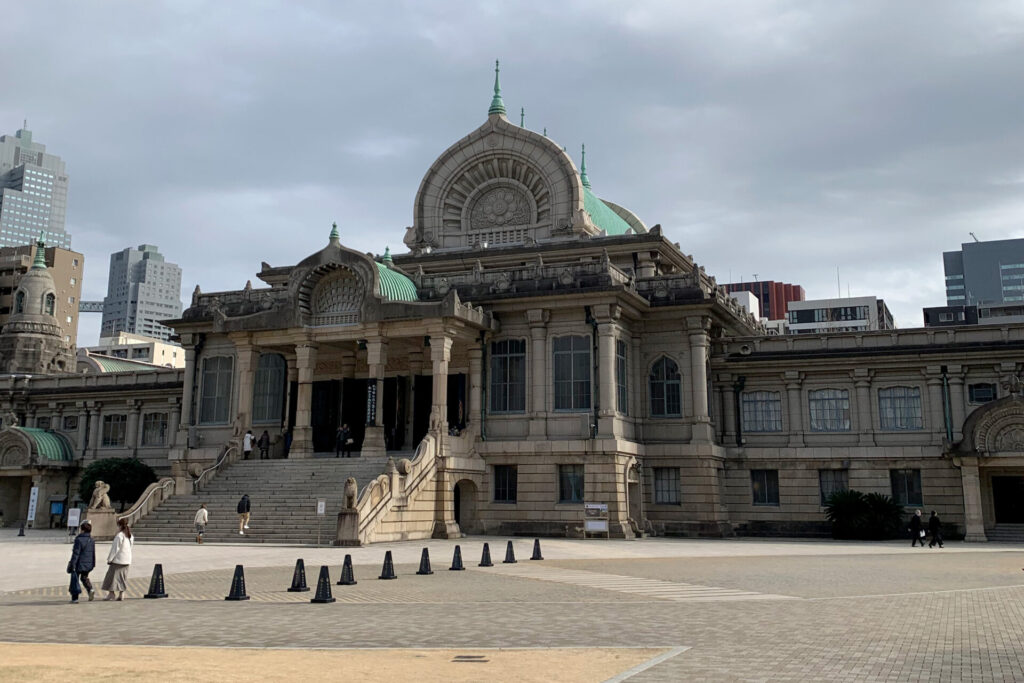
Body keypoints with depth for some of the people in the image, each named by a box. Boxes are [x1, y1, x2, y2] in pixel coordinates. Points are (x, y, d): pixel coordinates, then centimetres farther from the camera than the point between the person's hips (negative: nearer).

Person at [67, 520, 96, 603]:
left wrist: (72, 564, -13)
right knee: (84, 578, 24)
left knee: (75, 579, 7)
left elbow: (76, 553, -17)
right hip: (88, 564, 6)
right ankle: (91, 590, 1)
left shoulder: (79, 539, -17)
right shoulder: (92, 540, 4)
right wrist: (93, 564, 19)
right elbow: (93, 553, 10)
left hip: (79, 564, -6)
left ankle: (75, 598, 9)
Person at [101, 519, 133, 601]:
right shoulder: (130, 536, 6)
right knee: (123, 577, 11)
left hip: (117, 560, -7)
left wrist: (109, 559, -5)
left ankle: (111, 593, 7)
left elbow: (115, 549, -15)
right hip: (127, 560, 7)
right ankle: (121, 594, 9)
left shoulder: (119, 536, -17)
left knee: (113, 576, 4)